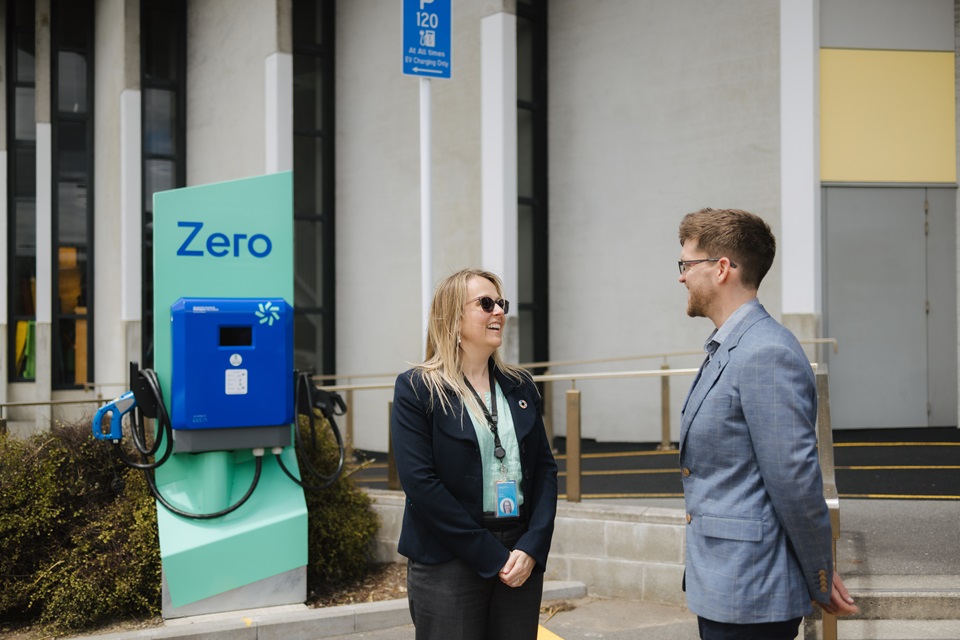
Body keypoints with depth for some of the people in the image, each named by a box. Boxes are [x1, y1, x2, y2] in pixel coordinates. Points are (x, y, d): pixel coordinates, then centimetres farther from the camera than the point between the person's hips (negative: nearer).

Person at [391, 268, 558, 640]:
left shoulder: (519, 387, 10)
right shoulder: (417, 389, -5)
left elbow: (545, 469, 7)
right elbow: (420, 483, -12)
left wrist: (531, 548, -8)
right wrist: (490, 557, -14)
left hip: (520, 559, 4)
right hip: (448, 564, -4)